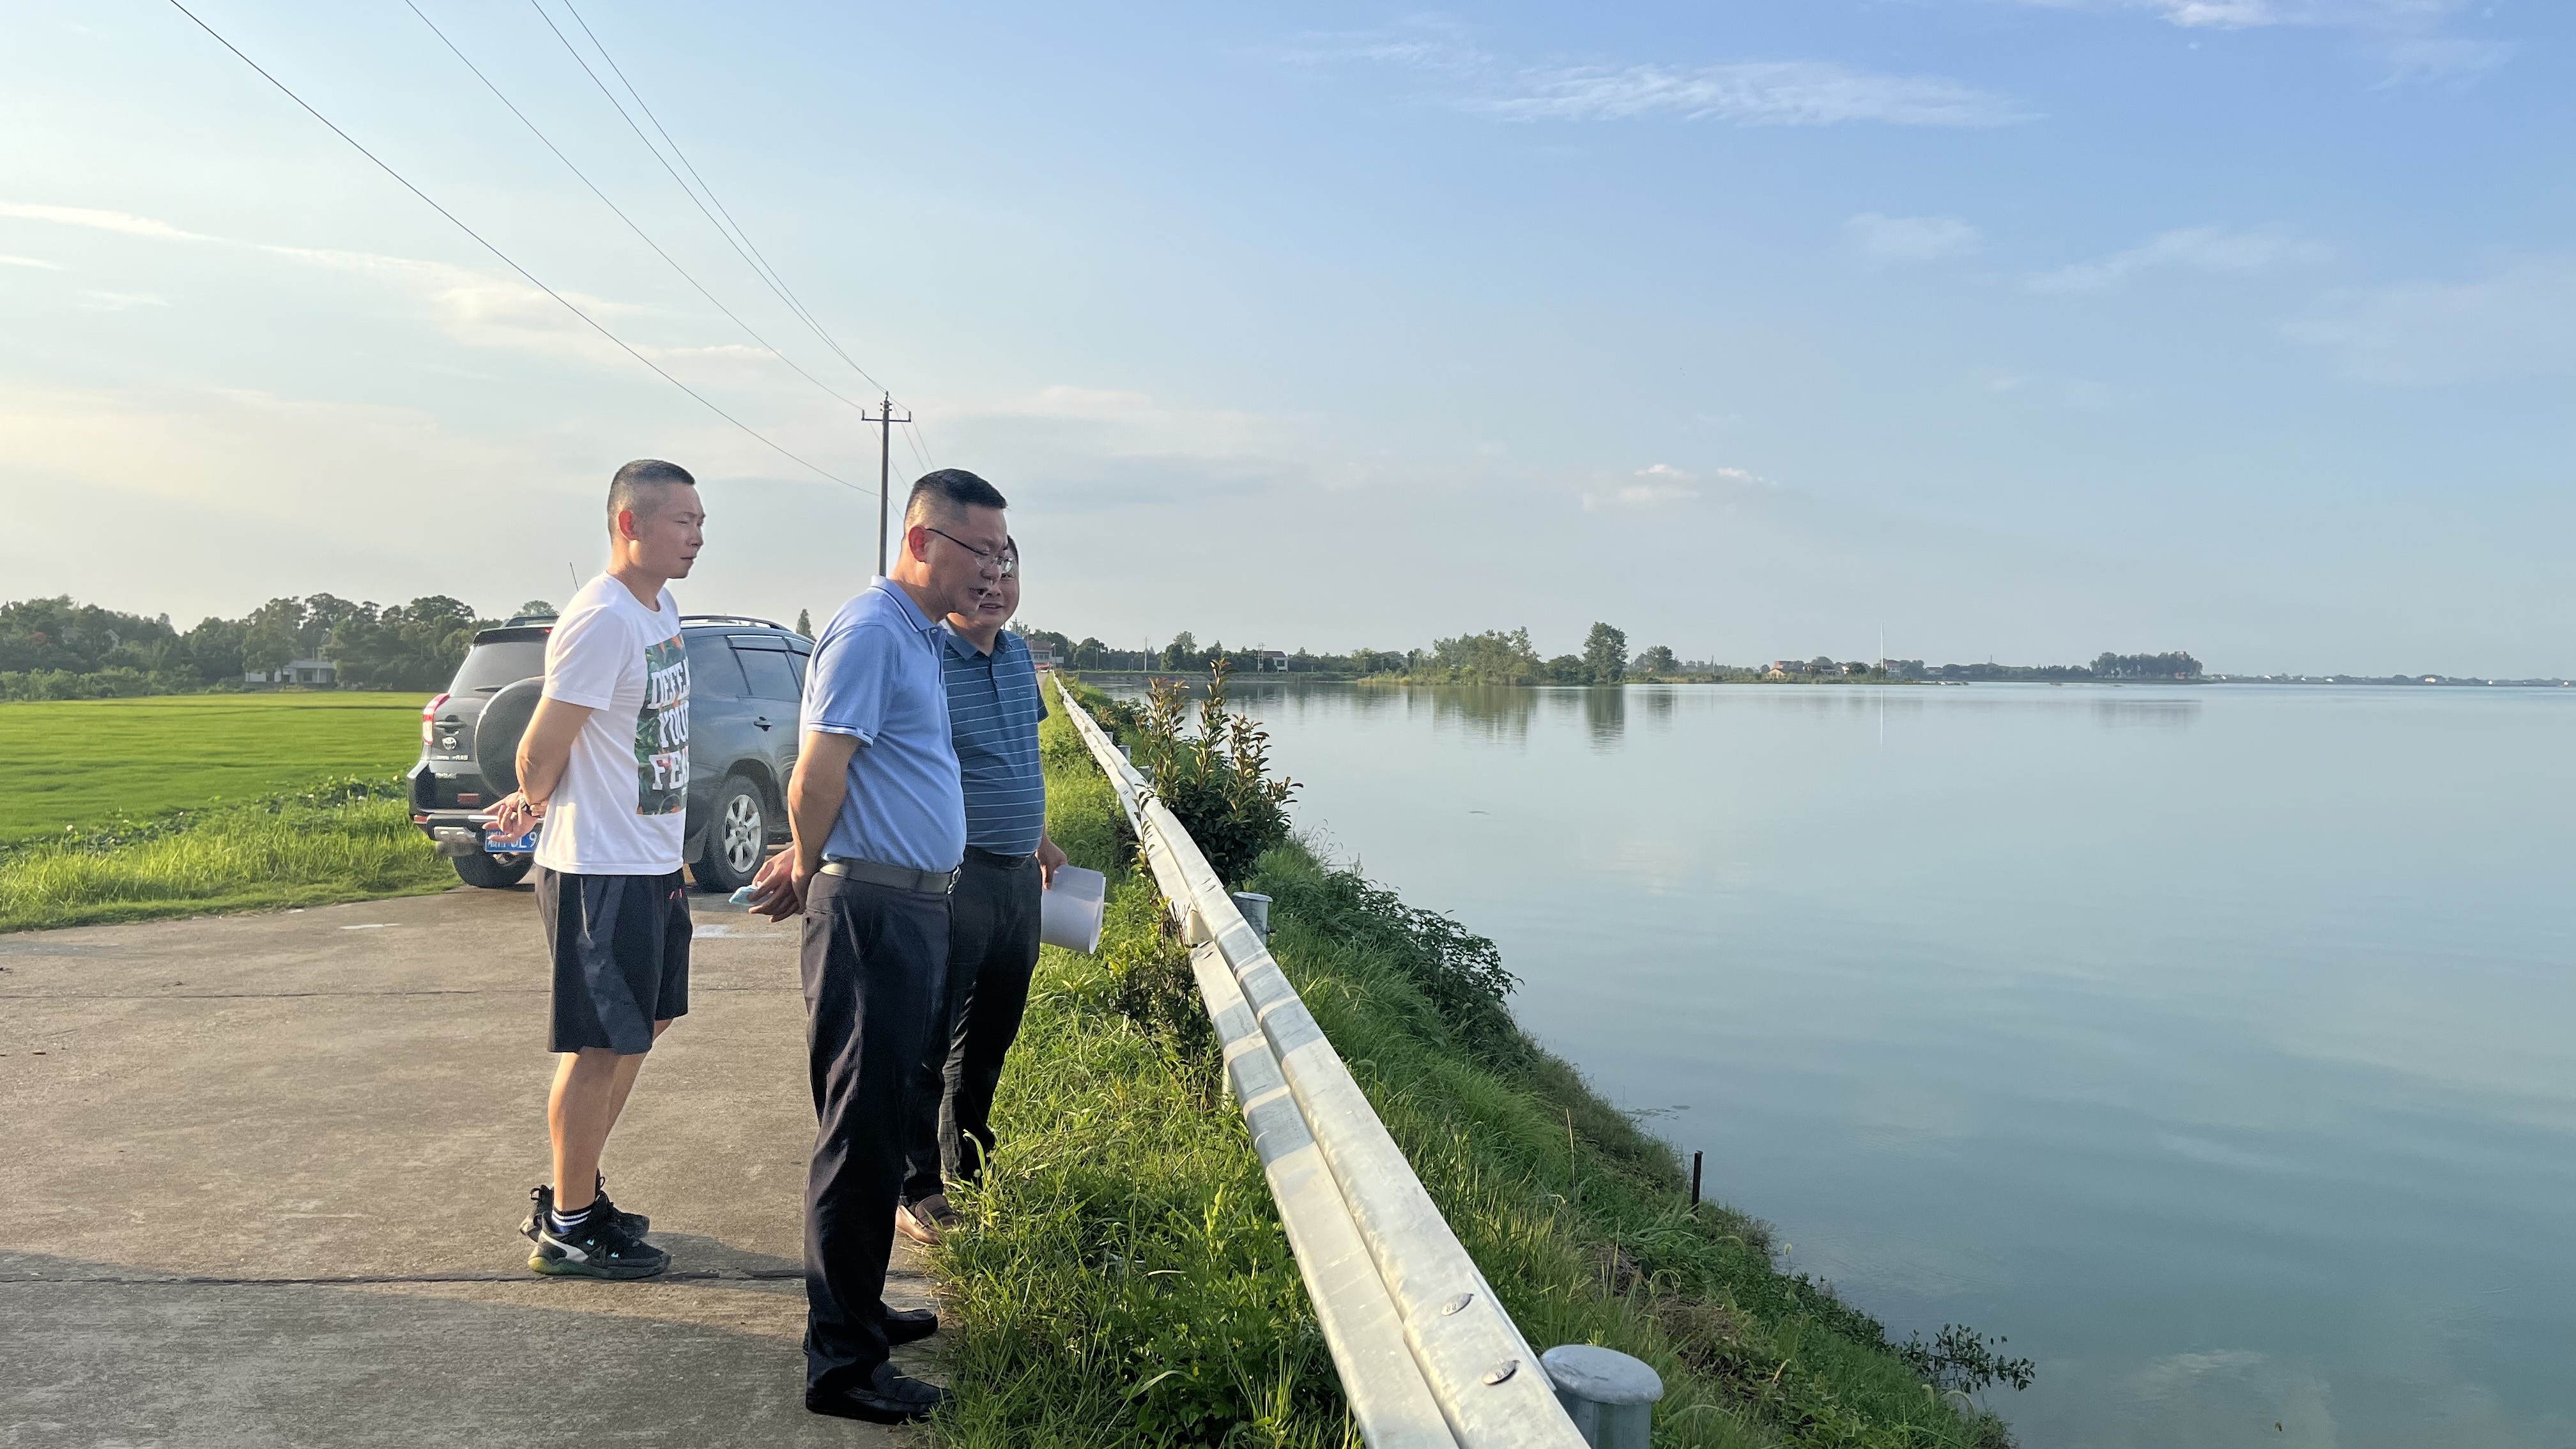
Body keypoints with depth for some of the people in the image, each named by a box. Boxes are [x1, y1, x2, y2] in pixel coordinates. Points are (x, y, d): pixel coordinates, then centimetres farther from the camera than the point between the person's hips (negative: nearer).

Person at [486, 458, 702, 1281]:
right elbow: (542, 752, -16)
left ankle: (575, 1196, 32)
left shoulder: (661, 611, 11)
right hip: (600, 870, -10)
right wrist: (538, 804, 4)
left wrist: (537, 805, 5)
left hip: (654, 864, 10)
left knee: (645, 1026, 18)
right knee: (601, 1046, 0)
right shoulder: (601, 621, -20)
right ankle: (568, 1229, 14)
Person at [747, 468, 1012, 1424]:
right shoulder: (871, 630, -15)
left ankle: (859, 1308, 31)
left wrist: (808, 866, 16)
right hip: (874, 908, -10)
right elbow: (819, 776, -19)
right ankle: (842, 1362, 6)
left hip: (915, 907, 10)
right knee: (860, 1132, -3)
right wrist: (807, 871, -3)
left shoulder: (919, 635, 16)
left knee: (877, 1124, 18)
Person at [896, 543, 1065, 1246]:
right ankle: (917, 1189, 13)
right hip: (955, 878, -8)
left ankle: (968, 1160, 36)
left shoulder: (1019, 655, 11)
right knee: (930, 1038, 1)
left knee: (993, 1031, 19)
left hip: (1018, 875, 8)